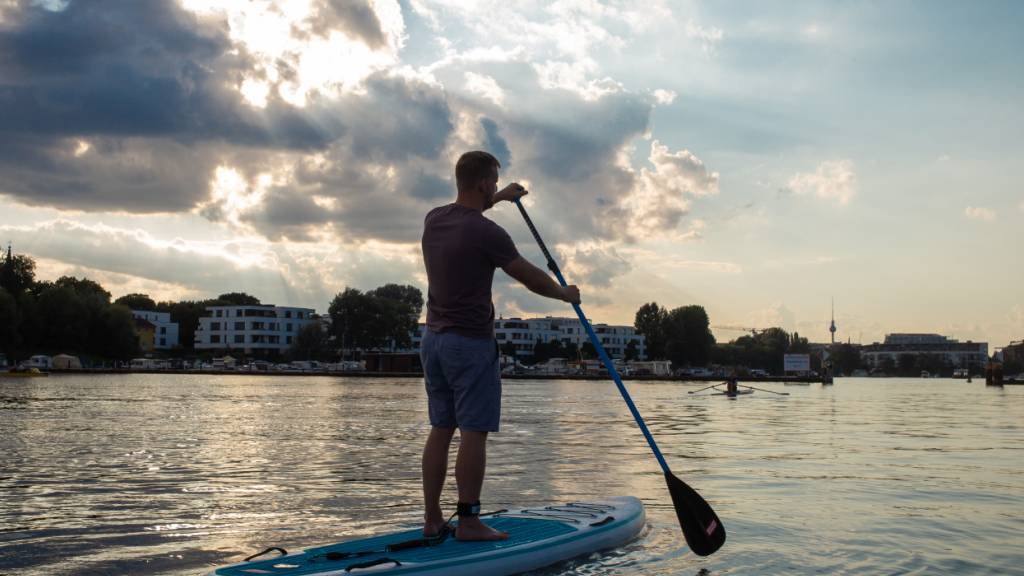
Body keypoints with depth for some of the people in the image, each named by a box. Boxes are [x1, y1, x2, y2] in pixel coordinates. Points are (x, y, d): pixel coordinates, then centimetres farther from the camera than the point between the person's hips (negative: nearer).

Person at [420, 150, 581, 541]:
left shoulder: (433, 220, 7)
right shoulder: (486, 233, -16)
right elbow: (530, 277, -7)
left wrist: (500, 198, 43)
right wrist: (566, 294, 12)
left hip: (433, 339, 8)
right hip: (470, 343, -8)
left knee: (440, 429, 10)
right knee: (473, 432, -3)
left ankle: (432, 519, 13)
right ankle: (468, 522, 0)